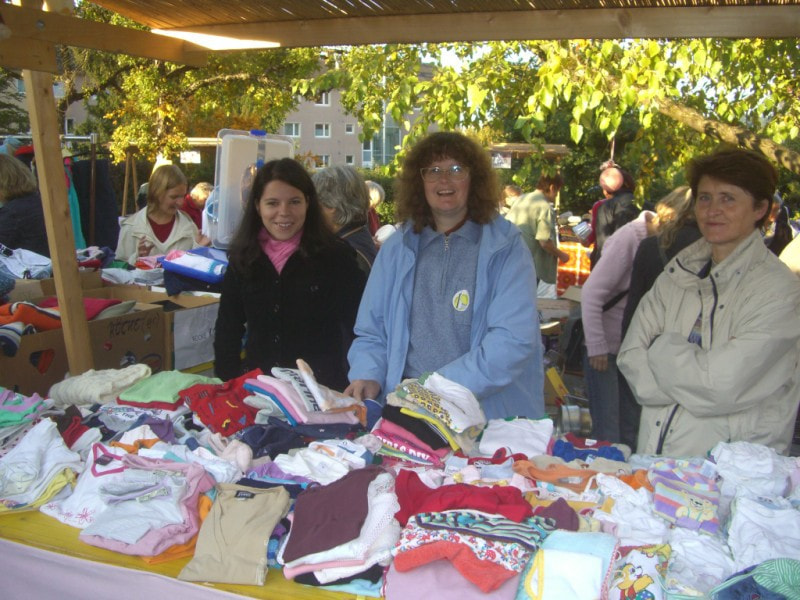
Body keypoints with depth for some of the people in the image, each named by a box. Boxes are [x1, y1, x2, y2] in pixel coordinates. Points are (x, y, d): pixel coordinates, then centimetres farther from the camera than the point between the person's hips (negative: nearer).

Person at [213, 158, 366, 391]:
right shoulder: (243, 258, 6)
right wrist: (229, 386, 3)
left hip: (323, 388, -3)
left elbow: (358, 328, -3)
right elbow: (228, 329, 12)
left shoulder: (336, 256, -5)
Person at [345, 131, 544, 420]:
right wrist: (368, 375, -4)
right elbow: (372, 333, 16)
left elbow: (514, 340, -9)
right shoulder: (396, 249, 13)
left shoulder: (505, 247, 1)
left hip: (492, 415, -3)